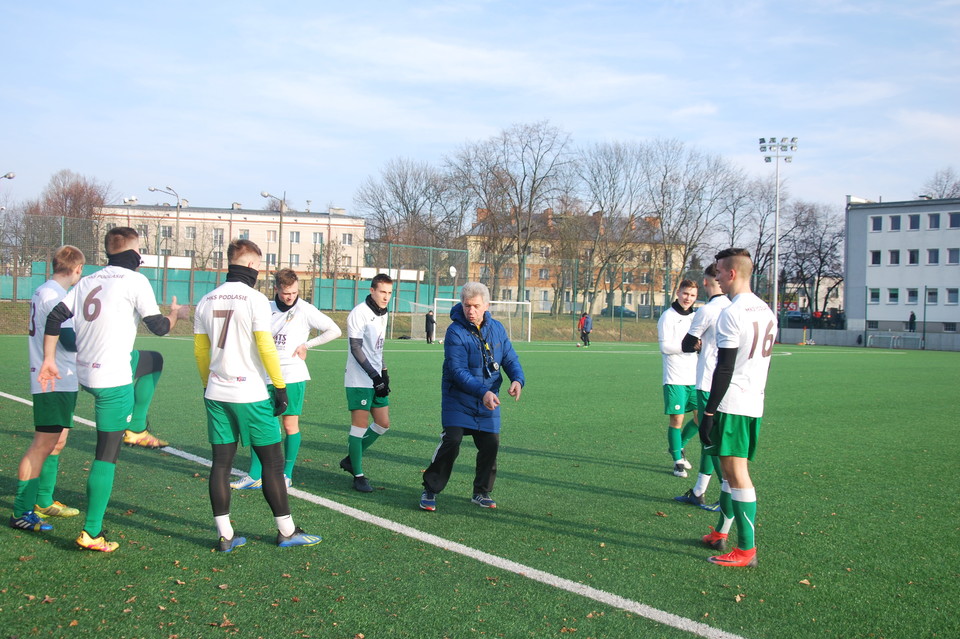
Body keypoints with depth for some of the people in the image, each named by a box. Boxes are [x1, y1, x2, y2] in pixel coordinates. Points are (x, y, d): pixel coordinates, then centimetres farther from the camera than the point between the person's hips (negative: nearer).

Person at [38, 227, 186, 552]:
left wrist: (49, 360, 12)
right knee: (107, 454, -2)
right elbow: (158, 326, -6)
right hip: (113, 379, -7)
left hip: (85, 374, 8)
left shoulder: (87, 281, 11)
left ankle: (135, 427, 41)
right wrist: (175, 314, 15)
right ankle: (92, 532, -1)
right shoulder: (135, 280, -8)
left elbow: (54, 318, 8)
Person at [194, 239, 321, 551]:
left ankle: (225, 535, 10)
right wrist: (280, 387, -8)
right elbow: (265, 347, -15)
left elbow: (200, 350, 12)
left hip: (216, 394, 6)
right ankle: (286, 531, 10)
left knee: (221, 462, 7)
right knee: (272, 462, 3)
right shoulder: (255, 299, -11)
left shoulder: (207, 301, 8)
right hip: (252, 395, -6)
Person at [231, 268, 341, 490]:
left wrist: (306, 344, -6)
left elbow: (334, 330, -5)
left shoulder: (304, 310, -6)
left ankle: (287, 475, 13)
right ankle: (255, 476, 12)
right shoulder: (267, 308, 7)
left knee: (290, 425, 2)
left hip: (293, 375, -4)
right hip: (267, 376, 4)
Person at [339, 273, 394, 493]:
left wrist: (384, 374, 11)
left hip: (376, 379, 8)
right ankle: (358, 476, 4)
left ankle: (351, 459, 24)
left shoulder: (382, 314, 14)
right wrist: (375, 375, -17)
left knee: (383, 423, 9)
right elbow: (356, 348, -15)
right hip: (359, 380, -8)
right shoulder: (359, 313, -12)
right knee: (360, 425, -5)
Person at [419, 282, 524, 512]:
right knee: (451, 442, -15)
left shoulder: (497, 328, 1)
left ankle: (481, 493, 24)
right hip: (458, 400, -5)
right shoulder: (455, 332, -17)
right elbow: (458, 371, -24)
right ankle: (430, 491, 1)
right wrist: (483, 392, -35)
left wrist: (517, 379, -15)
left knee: (490, 445, 5)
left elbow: (510, 358, 6)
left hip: (488, 403, 5)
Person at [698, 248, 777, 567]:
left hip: (731, 405, -9)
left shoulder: (731, 314, -15)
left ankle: (747, 550, -1)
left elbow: (724, 369, -19)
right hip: (755, 403, 9)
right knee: (732, 469, 18)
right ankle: (720, 533, 30)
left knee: (736, 473, -5)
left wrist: (709, 412, -16)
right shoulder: (766, 311, 13)